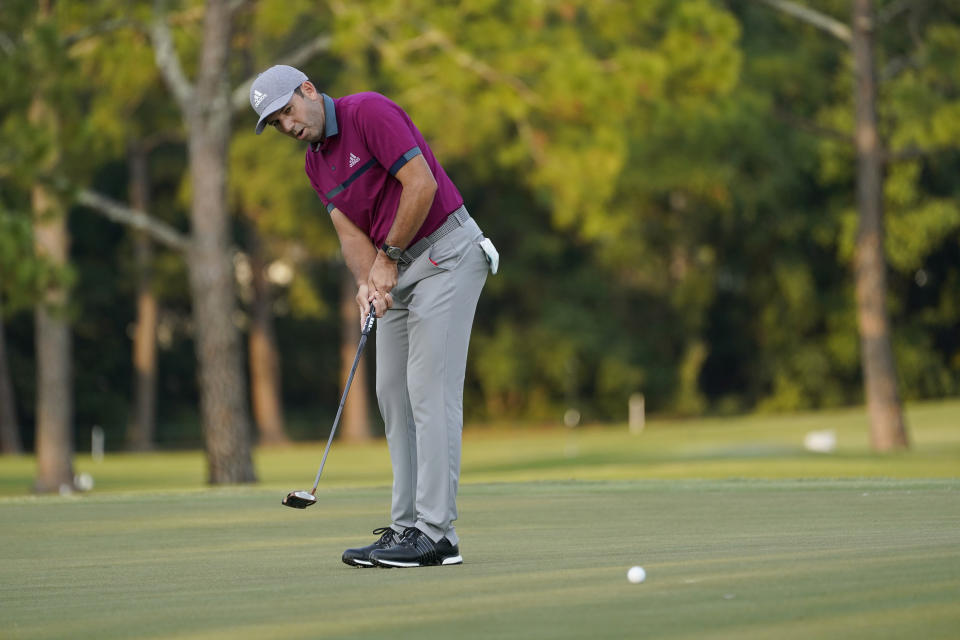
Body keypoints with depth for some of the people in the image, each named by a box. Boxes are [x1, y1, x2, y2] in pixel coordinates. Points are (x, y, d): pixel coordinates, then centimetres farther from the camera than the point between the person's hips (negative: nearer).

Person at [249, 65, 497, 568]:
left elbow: (422, 184, -22)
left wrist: (388, 255, -13)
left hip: (445, 251, -9)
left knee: (430, 389, -13)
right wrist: (366, 280, -18)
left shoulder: (370, 112, -15)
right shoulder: (315, 164, 11)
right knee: (392, 393, 6)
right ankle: (407, 526, 9)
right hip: (399, 269, 9)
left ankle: (435, 534, -16)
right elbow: (351, 232, 3)